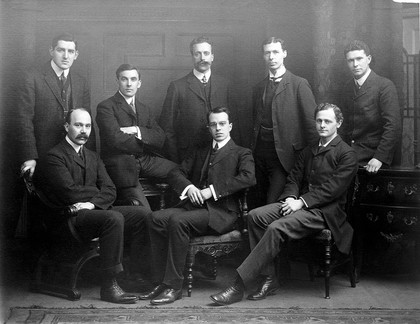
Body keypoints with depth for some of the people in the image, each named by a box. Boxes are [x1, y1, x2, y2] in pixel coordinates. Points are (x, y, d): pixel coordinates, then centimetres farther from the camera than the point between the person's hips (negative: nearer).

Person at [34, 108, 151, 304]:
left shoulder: (93, 157, 21)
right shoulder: (54, 157, -2)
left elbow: (110, 191, 8)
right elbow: (70, 193, -16)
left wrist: (92, 203, -12)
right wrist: (97, 191, -1)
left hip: (95, 211, 7)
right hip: (69, 217, -7)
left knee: (143, 213, -12)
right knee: (114, 218, -34)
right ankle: (109, 286, -28)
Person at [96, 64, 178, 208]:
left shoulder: (145, 109, 20)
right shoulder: (106, 107, 0)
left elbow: (160, 139, 6)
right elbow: (116, 139, -14)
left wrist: (137, 130, -11)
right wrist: (147, 144, -2)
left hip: (146, 160, 6)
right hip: (121, 163, -6)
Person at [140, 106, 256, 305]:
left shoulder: (242, 154, 11)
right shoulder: (200, 154, 28)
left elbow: (248, 177, -10)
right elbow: (176, 173, 18)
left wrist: (212, 191, -16)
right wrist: (188, 187, -7)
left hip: (220, 211, -6)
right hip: (193, 206, 6)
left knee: (177, 220, -32)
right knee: (156, 218, -21)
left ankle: (174, 286, -27)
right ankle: (161, 282, -17)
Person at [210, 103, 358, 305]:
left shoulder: (347, 155, -1)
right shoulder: (308, 152, 23)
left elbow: (332, 188, -12)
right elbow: (294, 179, 16)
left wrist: (301, 202, -19)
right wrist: (291, 197, -7)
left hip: (326, 211, -7)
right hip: (300, 203, 7)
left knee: (277, 228, -31)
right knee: (256, 215, -18)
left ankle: (239, 285, -29)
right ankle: (268, 279, -17)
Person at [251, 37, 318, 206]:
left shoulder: (299, 84, -2)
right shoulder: (258, 88, 15)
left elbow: (311, 121, -5)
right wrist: (253, 147, 9)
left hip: (283, 154, -5)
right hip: (260, 153, 5)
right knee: (260, 203, 9)